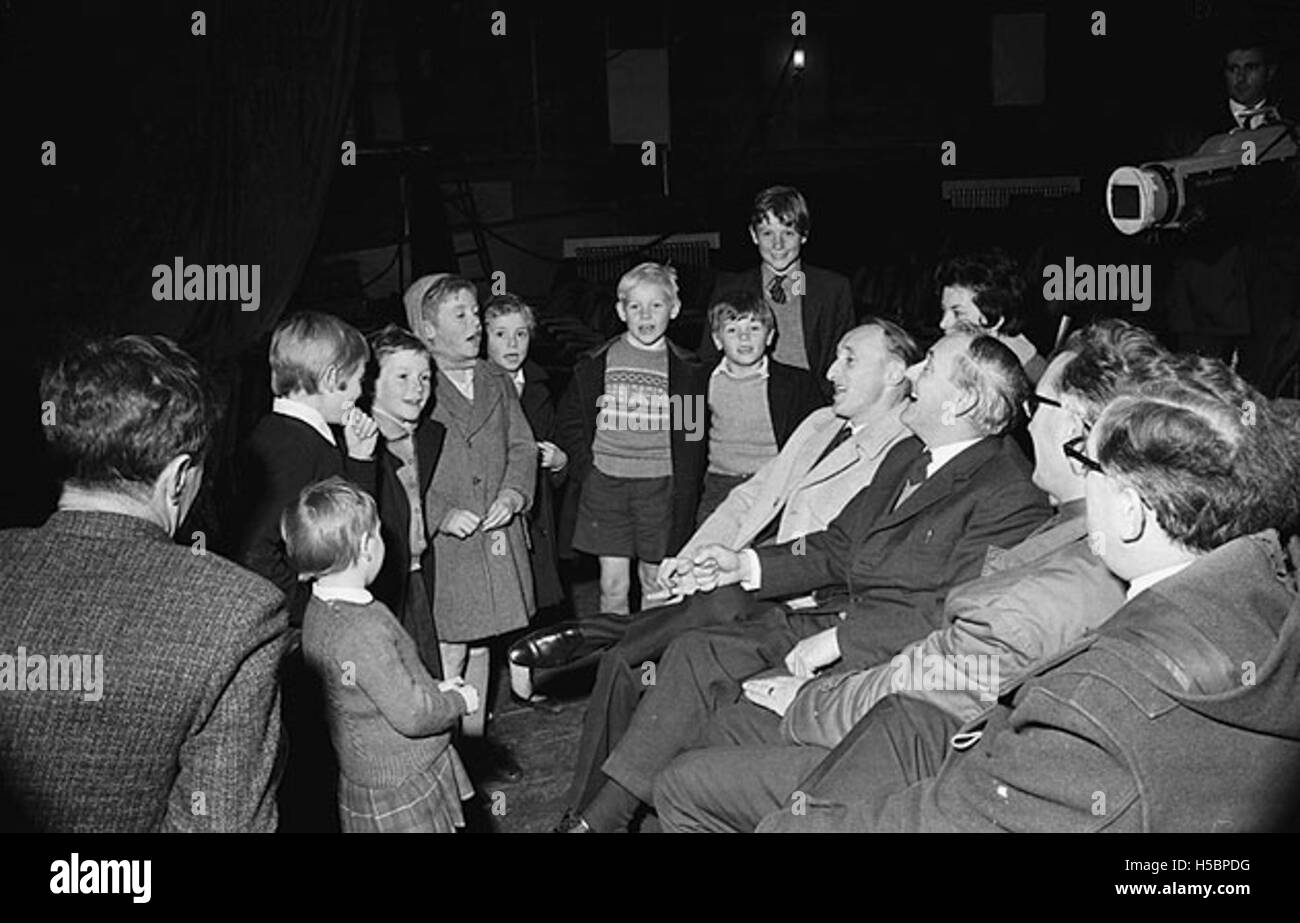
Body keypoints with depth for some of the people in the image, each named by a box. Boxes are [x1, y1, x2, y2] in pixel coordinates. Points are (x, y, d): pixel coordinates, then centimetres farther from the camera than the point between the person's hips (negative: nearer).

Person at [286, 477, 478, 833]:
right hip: (400, 789, -9)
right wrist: (460, 700, -8)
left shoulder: (320, 611, 2)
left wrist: (435, 689, 8)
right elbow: (412, 715, -24)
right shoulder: (364, 630, -29)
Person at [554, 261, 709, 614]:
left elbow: (695, 435, 7)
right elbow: (569, 421, 11)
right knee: (613, 585, 1)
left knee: (655, 583, 8)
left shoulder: (686, 370, 4)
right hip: (605, 483, 0)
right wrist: (584, 466, 0)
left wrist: (684, 489, -2)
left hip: (660, 488, 0)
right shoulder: (596, 364, 4)